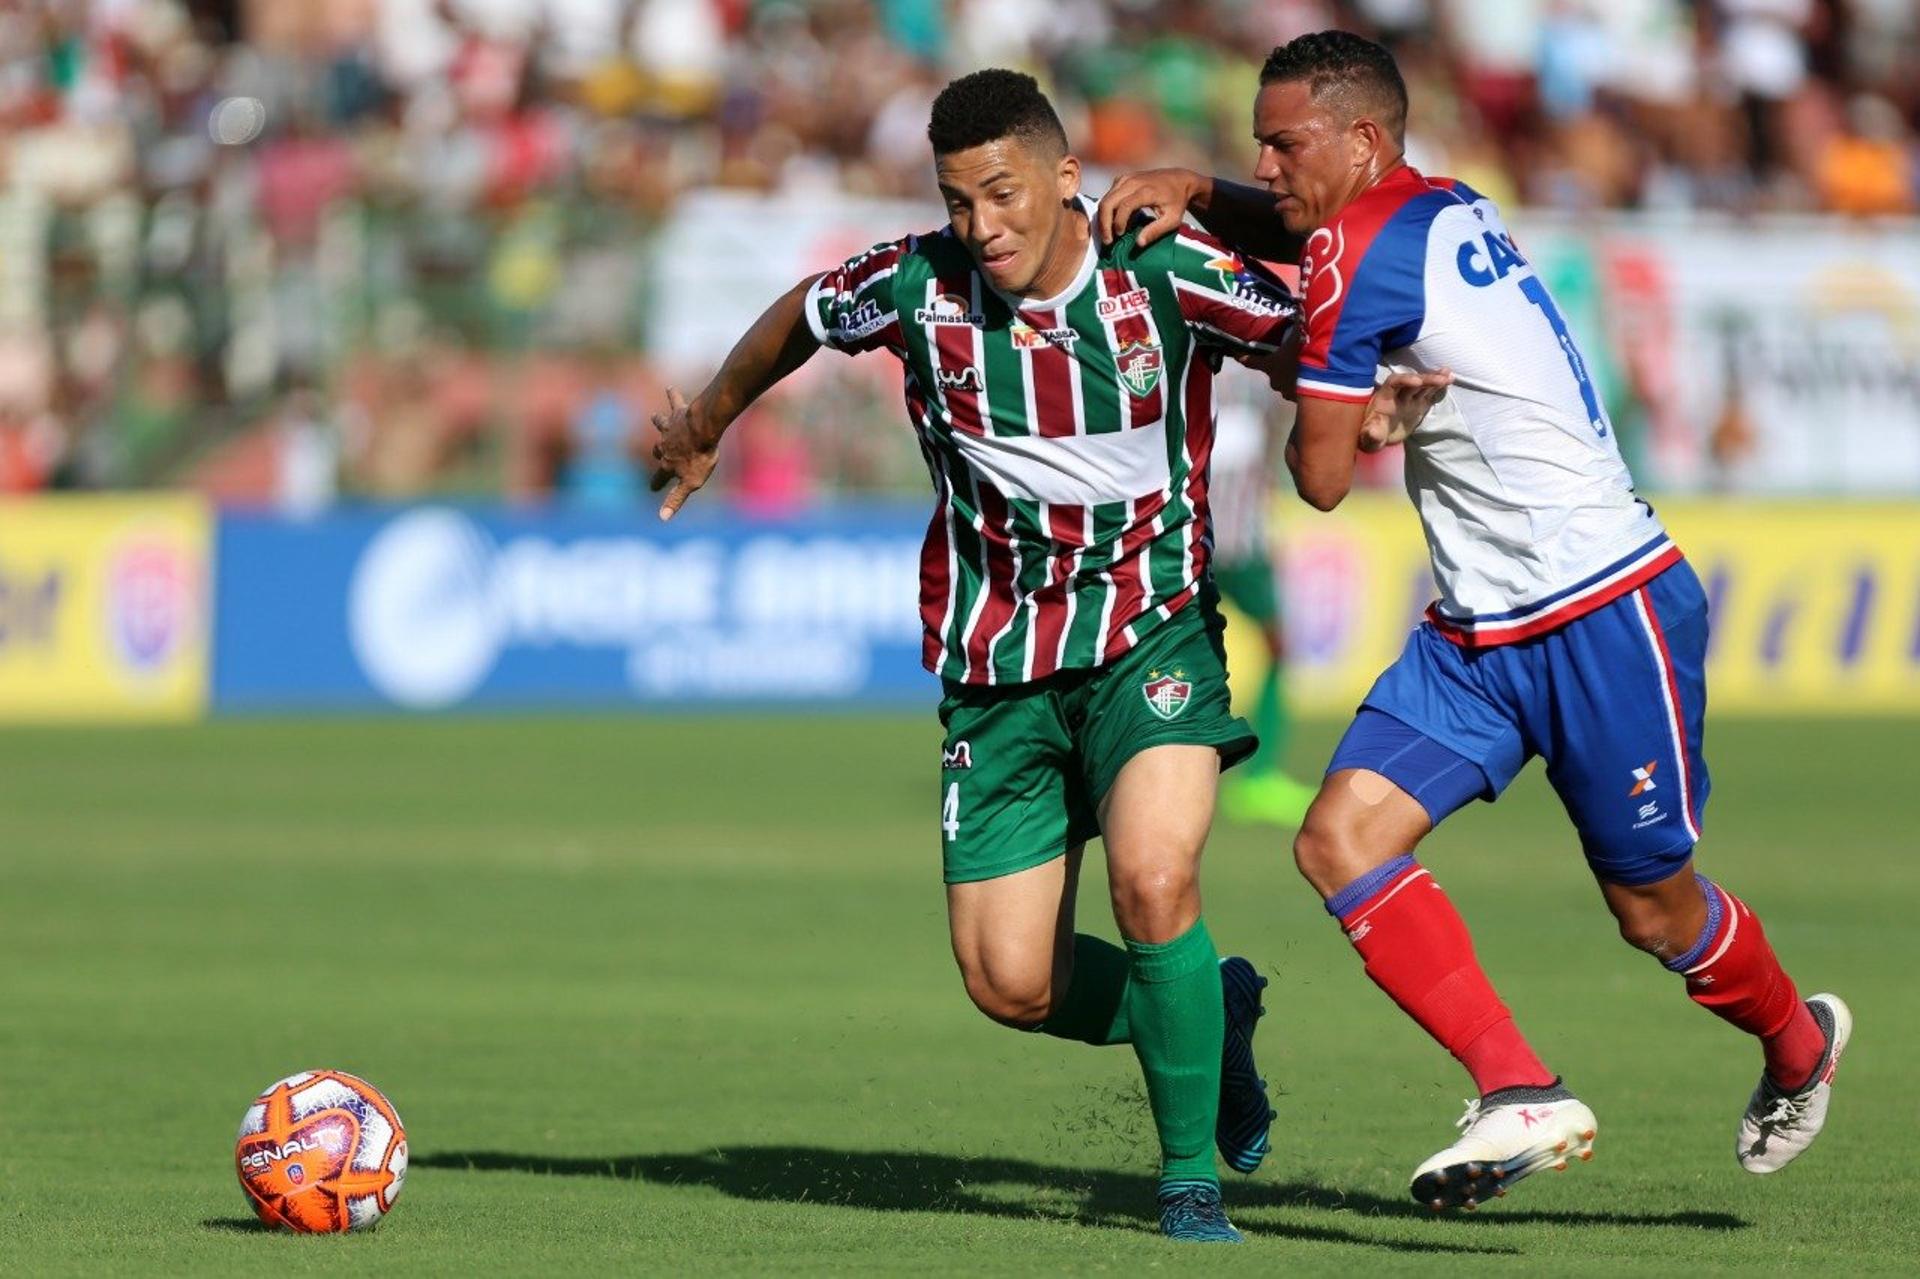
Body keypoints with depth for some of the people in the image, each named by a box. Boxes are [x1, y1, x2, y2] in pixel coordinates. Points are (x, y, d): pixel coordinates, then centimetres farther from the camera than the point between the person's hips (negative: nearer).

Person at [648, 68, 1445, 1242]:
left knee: (1153, 879, -28)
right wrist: (704, 428, 28)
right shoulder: (917, 287, -10)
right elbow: (799, 319, 12)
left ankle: (1193, 1174, -9)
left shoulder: (1164, 273, -15)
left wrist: (1382, 397, -27)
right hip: (996, 662, 3)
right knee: (1010, 985, -2)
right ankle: (1213, 1013, 29)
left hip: (1151, 632, -3)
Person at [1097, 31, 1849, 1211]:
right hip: (1479, 631, 9)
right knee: (1340, 838, -9)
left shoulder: (1359, 256, -17)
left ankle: (1800, 1045, 35)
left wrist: (1317, 410, 9)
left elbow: (1323, 479, -14)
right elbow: (1295, 226, 29)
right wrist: (1190, 192, 8)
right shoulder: (1445, 215, 8)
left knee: (1652, 908, 6)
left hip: (1605, 617, -9)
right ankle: (1524, 1098, -12)